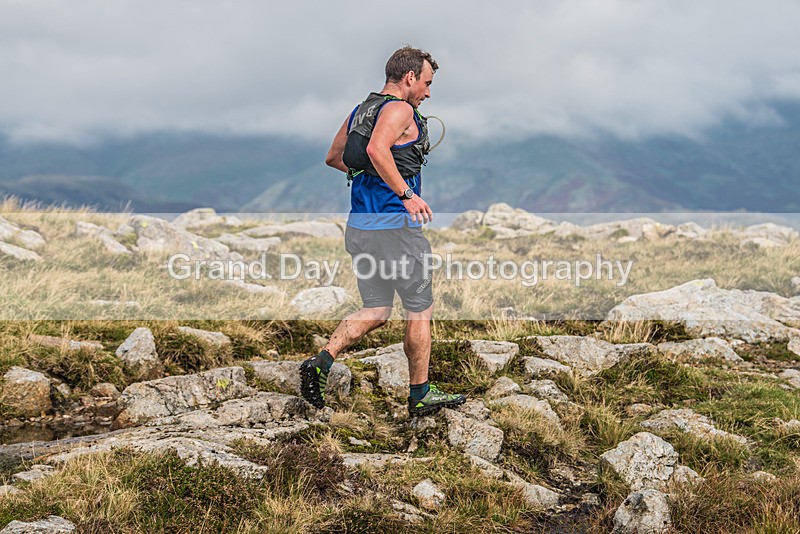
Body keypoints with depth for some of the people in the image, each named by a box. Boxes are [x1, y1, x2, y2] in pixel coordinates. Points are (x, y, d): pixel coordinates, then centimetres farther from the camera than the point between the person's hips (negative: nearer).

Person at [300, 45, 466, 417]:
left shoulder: (359, 111, 15)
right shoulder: (399, 110, -11)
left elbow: (333, 157, 26)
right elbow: (377, 149, -29)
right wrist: (406, 193, -27)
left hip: (360, 226, 8)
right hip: (395, 225, -8)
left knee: (375, 311, 14)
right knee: (420, 310, 6)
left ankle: (322, 360, -5)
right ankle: (420, 395, 15)